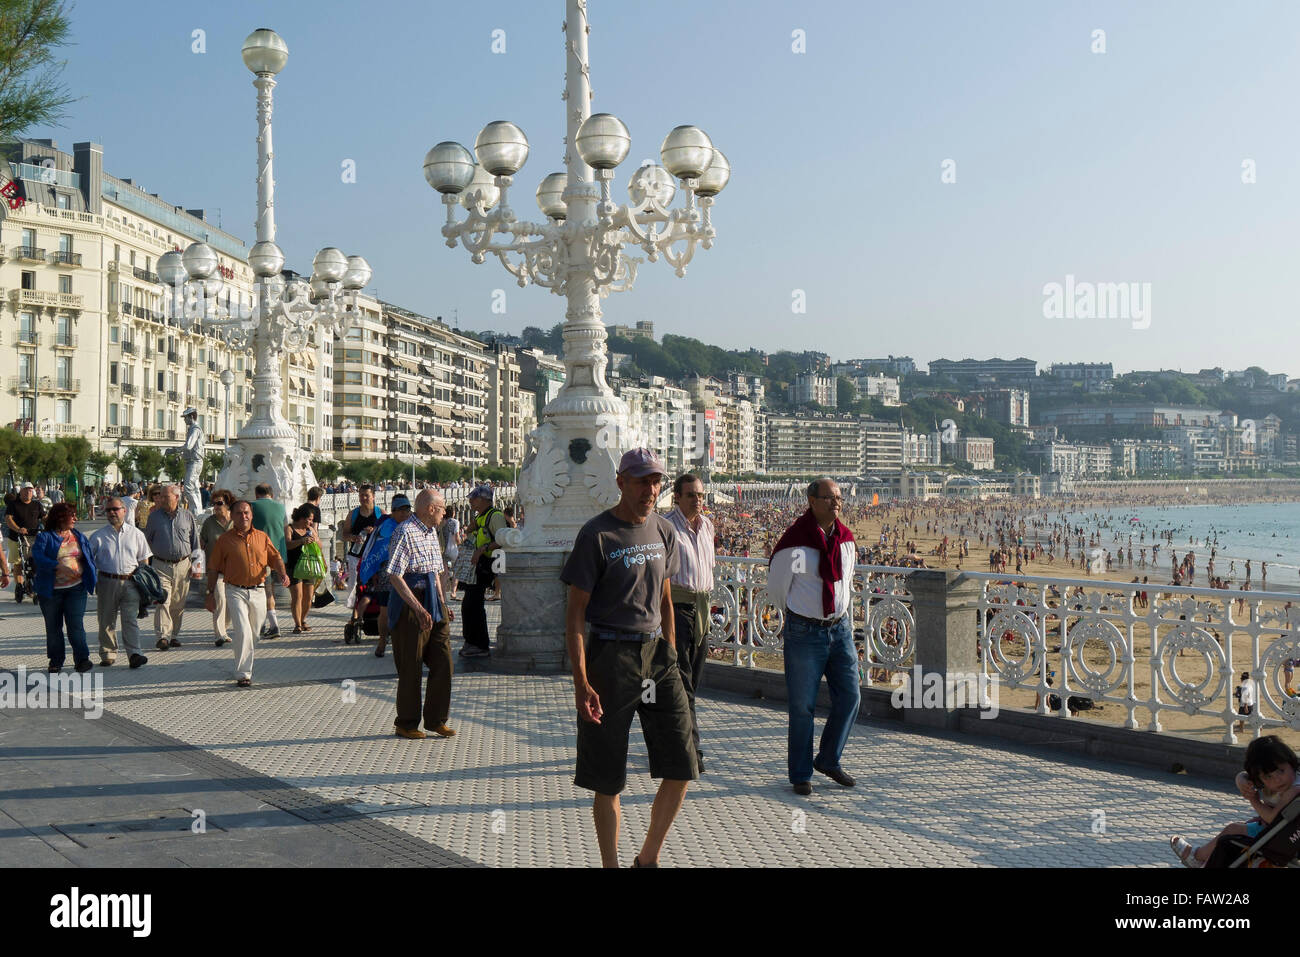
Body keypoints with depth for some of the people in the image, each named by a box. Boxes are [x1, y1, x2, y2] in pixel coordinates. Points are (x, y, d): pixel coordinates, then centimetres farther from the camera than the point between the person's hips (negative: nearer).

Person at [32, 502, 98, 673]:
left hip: (76, 588, 2)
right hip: (51, 590, -2)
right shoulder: (44, 537, -3)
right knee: (53, 626, 7)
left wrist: (91, 578, 9)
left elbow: (90, 557, 19)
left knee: (76, 624, -8)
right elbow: (38, 558, -19)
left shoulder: (79, 536, 12)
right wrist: (59, 567, -31)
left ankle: (82, 659, -10)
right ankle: (56, 661, 18)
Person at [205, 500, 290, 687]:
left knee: (253, 631, 13)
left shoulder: (262, 537, 9)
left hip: (258, 591, 3)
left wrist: (282, 574, -14)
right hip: (236, 592, -3)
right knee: (243, 632, -14)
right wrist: (210, 593, 1)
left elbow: (275, 558, 6)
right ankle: (243, 674, -9)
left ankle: (244, 664, 35)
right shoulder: (224, 540, 2)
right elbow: (213, 569, 4)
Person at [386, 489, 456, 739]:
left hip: (433, 599, 8)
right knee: (411, 667, 0)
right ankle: (406, 724, 13)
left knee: (443, 662, 5)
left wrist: (443, 603, 16)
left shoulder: (432, 532, 14)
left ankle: (436, 720, 16)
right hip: (409, 600, -8)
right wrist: (419, 609, -24)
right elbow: (395, 576, -20)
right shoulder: (405, 532, -15)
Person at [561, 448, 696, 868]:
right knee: (607, 779, 3)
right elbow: (575, 612, -9)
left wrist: (671, 658, 16)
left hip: (656, 652, 6)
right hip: (610, 655, -5)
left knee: (681, 768, 3)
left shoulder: (664, 531, 10)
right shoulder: (596, 535, -8)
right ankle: (611, 864, 17)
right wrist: (582, 682, -15)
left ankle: (648, 858, 21)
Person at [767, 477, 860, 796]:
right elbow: (776, 587, -3)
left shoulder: (846, 539, 4)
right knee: (802, 706, 2)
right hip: (805, 632, -5)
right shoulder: (794, 542, -15)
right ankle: (801, 774, 17)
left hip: (840, 629, 6)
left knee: (849, 697, 6)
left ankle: (828, 760, 27)